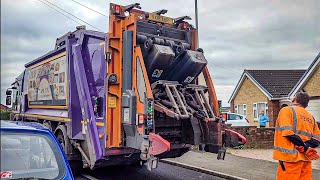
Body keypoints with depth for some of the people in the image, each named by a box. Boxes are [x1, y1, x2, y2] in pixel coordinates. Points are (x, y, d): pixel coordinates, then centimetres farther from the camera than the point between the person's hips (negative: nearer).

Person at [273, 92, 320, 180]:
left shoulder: (287, 110, -2)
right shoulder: (310, 117, 18)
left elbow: (288, 132, -16)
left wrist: (306, 148, -10)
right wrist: (306, 146, -6)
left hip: (291, 156, -7)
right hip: (306, 159, 7)